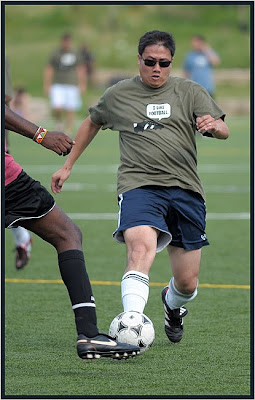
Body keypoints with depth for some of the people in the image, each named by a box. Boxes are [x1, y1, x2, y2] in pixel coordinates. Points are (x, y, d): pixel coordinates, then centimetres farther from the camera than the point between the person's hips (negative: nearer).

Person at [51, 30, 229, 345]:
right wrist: (67, 166, 29)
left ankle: (172, 304, 43)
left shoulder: (189, 92, 10)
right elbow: (92, 124, 29)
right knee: (141, 248, -33)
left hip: (185, 189, 2)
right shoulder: (118, 95, 12)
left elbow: (223, 131, 1)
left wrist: (213, 125, -23)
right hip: (139, 186, -2)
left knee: (187, 284, 5)